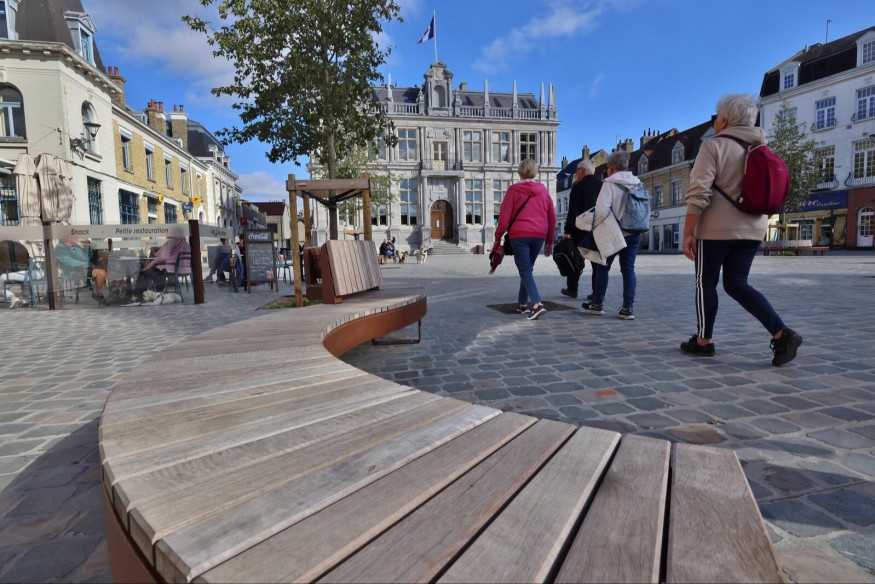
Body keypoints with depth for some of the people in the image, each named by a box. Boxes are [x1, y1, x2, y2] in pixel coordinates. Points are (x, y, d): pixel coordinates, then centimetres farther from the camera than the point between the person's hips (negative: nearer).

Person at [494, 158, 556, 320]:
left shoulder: (514, 190, -1)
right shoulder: (543, 190, 11)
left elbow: (504, 217, -5)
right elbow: (552, 217, 13)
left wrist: (498, 238, 5)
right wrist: (549, 241, 20)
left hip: (519, 235, -4)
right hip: (539, 236, 4)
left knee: (525, 270, -5)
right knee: (527, 268, 18)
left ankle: (537, 304, -22)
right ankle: (522, 303, 24)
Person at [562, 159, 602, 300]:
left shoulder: (578, 186, -7)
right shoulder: (602, 186, 11)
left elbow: (573, 211, -14)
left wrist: (567, 230, -13)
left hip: (581, 229, -5)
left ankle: (572, 289, 15)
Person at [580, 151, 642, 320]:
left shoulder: (610, 183, -13)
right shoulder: (637, 184, 8)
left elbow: (602, 209, -23)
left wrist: (595, 226, -9)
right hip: (634, 233, 5)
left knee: (602, 267, 9)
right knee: (628, 269, 7)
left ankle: (597, 304, 18)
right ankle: (628, 308, 4)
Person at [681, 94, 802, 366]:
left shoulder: (714, 146, -8)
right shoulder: (761, 149, 15)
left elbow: (699, 193, -18)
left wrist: (688, 233, -16)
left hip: (717, 227, -7)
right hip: (752, 228, 7)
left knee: (706, 282, 6)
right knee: (737, 284, 11)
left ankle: (703, 341, 14)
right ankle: (782, 334, -2)